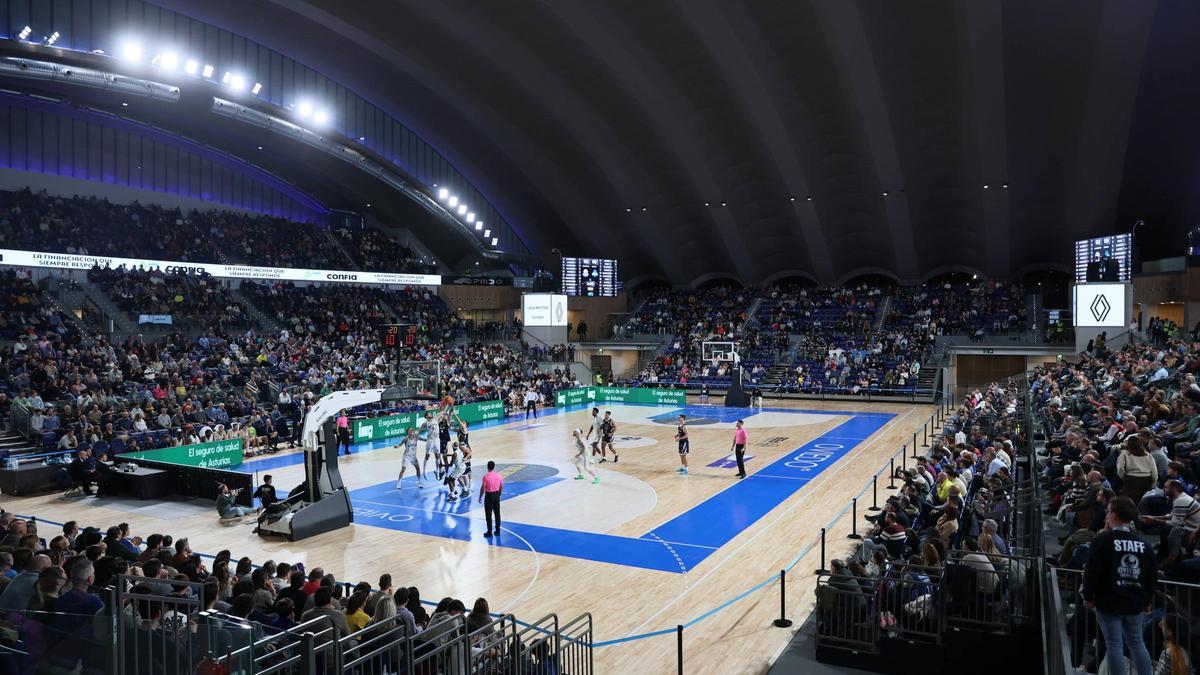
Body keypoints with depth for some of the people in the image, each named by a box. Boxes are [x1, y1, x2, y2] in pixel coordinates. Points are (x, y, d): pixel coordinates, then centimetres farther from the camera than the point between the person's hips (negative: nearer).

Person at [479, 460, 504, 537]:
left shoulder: (486, 476, -16)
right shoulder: (499, 475, -2)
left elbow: (482, 488, -13)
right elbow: (501, 487, 5)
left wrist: (480, 497, 0)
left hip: (489, 495, -4)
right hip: (496, 494, 4)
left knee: (488, 515, 5)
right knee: (497, 513, 12)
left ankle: (489, 532, 8)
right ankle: (497, 531, 19)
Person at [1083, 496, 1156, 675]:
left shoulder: (1103, 540, -13)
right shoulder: (1143, 544, 3)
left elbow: (1092, 572, -14)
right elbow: (1153, 575, 9)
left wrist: (1088, 596, -3)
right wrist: (1147, 600, 21)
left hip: (1109, 603, -5)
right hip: (1135, 604, 5)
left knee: (1115, 645, 1)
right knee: (1137, 643, 16)